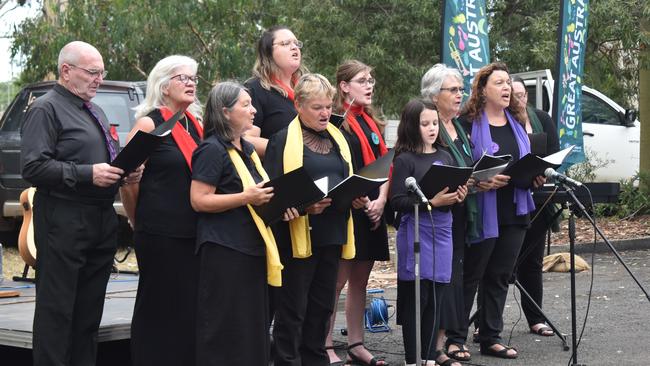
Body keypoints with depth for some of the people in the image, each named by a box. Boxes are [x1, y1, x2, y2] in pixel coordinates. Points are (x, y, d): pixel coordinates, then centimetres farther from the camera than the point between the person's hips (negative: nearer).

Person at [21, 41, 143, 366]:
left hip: (102, 221, 8)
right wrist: (87, 174, -21)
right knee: (57, 312, -4)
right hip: (64, 223, -8)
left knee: (89, 312, 13)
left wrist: (127, 172, 6)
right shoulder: (46, 109, -7)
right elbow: (33, 167, -17)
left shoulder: (95, 112, 20)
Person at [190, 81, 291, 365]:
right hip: (224, 249, -9)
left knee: (253, 324, 10)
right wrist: (247, 197, -21)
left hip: (251, 246, 9)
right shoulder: (212, 150, -9)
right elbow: (199, 200, -16)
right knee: (225, 329, -5)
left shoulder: (247, 150, 18)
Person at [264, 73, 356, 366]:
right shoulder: (283, 140, -5)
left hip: (331, 234, 6)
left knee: (322, 306, 12)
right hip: (298, 236, -6)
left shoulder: (337, 139, 15)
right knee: (293, 309, -1)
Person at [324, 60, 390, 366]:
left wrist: (381, 199, -1)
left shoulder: (371, 122, 17)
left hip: (372, 211, 8)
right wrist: (359, 199, -19)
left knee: (360, 280, 12)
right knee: (337, 281, -5)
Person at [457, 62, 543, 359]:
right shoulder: (468, 123, -9)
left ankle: (491, 338, 19)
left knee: (499, 277, 11)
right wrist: (480, 181, -25)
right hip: (482, 213, -7)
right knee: (470, 276, 0)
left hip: (515, 212, 7)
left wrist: (535, 176, 4)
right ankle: (456, 337, 9)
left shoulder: (516, 122, 15)